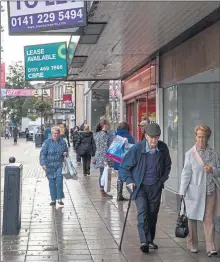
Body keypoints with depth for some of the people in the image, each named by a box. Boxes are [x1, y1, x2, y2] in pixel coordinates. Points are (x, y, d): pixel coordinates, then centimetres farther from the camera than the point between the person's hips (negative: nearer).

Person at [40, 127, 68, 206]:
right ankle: (53, 200, 18)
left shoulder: (63, 142, 5)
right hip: (49, 166, 0)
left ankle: (60, 199, -5)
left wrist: (65, 153, -4)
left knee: (59, 181, -14)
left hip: (59, 165, 1)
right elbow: (42, 154, -7)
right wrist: (43, 164, -18)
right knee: (52, 183, 6)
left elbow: (66, 151, 20)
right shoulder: (47, 142, -4)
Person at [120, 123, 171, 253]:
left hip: (155, 187, 3)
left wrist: (163, 179, 7)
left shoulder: (163, 148, -3)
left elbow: (167, 165, 16)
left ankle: (150, 240, 22)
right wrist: (129, 181, -12)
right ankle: (144, 241, -21)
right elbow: (124, 167, -3)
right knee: (143, 212, -18)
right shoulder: (137, 149, -14)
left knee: (152, 214, 7)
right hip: (140, 187, -3)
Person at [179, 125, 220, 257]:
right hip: (195, 191, -1)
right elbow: (186, 173, -2)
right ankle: (193, 245, 25)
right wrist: (182, 192, -7)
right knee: (192, 219, 10)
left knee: (209, 220, -2)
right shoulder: (190, 154, -2)